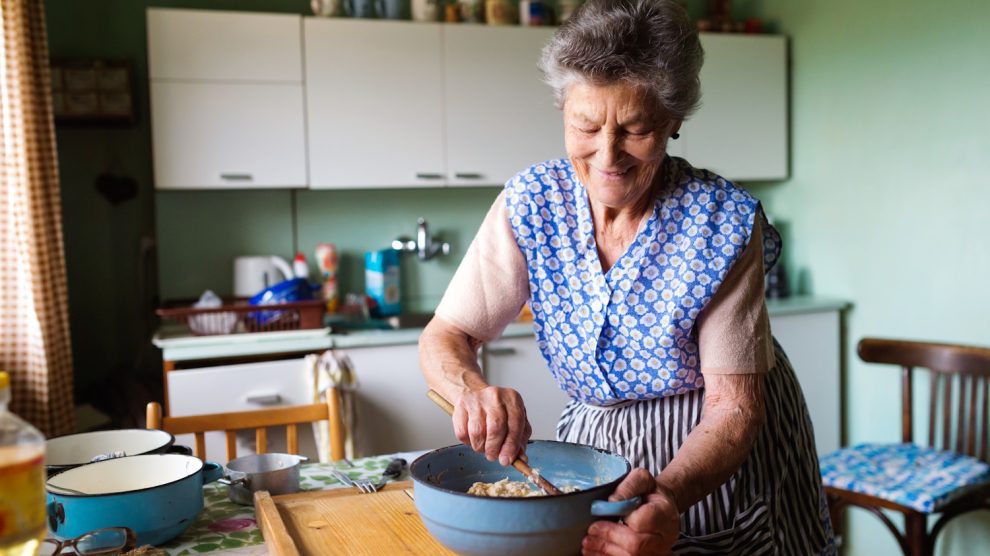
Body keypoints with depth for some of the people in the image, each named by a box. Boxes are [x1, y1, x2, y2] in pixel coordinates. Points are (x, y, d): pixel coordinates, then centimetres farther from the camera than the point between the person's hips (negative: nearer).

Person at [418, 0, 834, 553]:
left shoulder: (723, 222, -24)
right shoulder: (531, 204, -16)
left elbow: (733, 405, -22)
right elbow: (445, 338, -15)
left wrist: (670, 494, -41)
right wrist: (473, 389, -38)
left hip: (721, 464, -2)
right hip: (593, 445, 3)